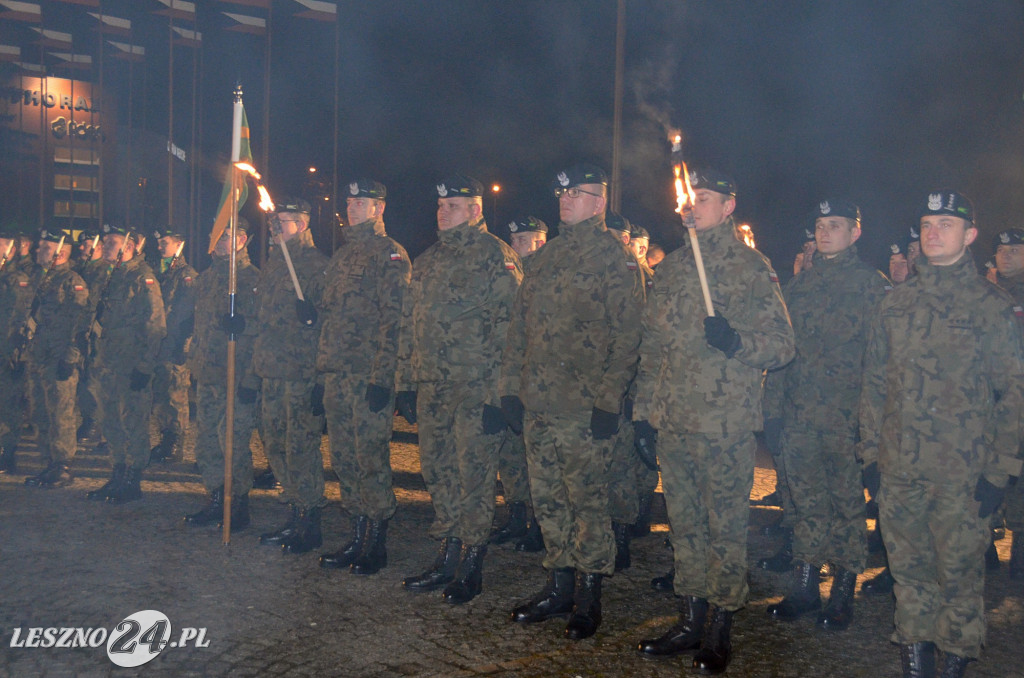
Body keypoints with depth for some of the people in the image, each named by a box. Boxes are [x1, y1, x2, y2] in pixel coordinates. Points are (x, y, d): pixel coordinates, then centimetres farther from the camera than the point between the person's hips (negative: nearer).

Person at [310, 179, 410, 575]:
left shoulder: (389, 254, -6)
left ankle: (376, 544, 5)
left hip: (369, 375, -8)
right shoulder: (342, 254, 20)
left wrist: (382, 376, -20)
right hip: (336, 375, 8)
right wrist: (323, 371, 12)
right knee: (344, 459, 11)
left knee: (370, 458, -5)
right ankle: (358, 537, 22)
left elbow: (393, 319, -14)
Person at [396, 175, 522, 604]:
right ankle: (448, 558, 24)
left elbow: (508, 326, -12)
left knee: (474, 475, -2)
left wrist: (497, 392, -17)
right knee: (437, 472, 12)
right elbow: (408, 324, 21)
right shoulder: (426, 261, 17)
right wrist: (405, 382, 15)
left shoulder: (496, 256, -6)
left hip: (476, 389, -7)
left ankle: (472, 566, 9)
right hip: (431, 387, 7)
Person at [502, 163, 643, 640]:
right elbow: (520, 328, 18)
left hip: (584, 408, -7)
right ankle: (559, 587, 26)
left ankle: (588, 598, 13)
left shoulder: (615, 259, -4)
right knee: (547, 499, 13)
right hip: (537, 404, 7)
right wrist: (511, 387, 11)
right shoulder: (544, 259, 16)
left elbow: (627, 337, -10)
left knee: (588, 502, 1)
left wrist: (608, 400, -16)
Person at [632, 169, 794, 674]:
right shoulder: (671, 268, 13)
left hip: (726, 424, -6)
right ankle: (690, 621, 26)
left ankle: (719, 629, 14)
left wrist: (736, 340, -26)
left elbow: (782, 344, -7)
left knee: (725, 526, 2)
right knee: (683, 523, 14)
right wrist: (644, 409, 13)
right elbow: (651, 345, 17)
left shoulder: (751, 269, -4)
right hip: (672, 422, 6)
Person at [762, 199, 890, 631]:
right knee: (806, 499, 10)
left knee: (847, 500, 4)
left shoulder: (873, 287, -2)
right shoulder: (798, 286, 13)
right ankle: (804, 587, 21)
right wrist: (773, 400, 9)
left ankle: (843, 591, 17)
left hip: (848, 415, -4)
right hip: (800, 414, 5)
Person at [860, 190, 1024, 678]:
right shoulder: (895, 304, 10)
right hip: (899, 469, 4)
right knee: (908, 566, 12)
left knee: (959, 570, 4)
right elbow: (874, 382, 13)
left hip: (963, 473, -3)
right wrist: (871, 450, 8)